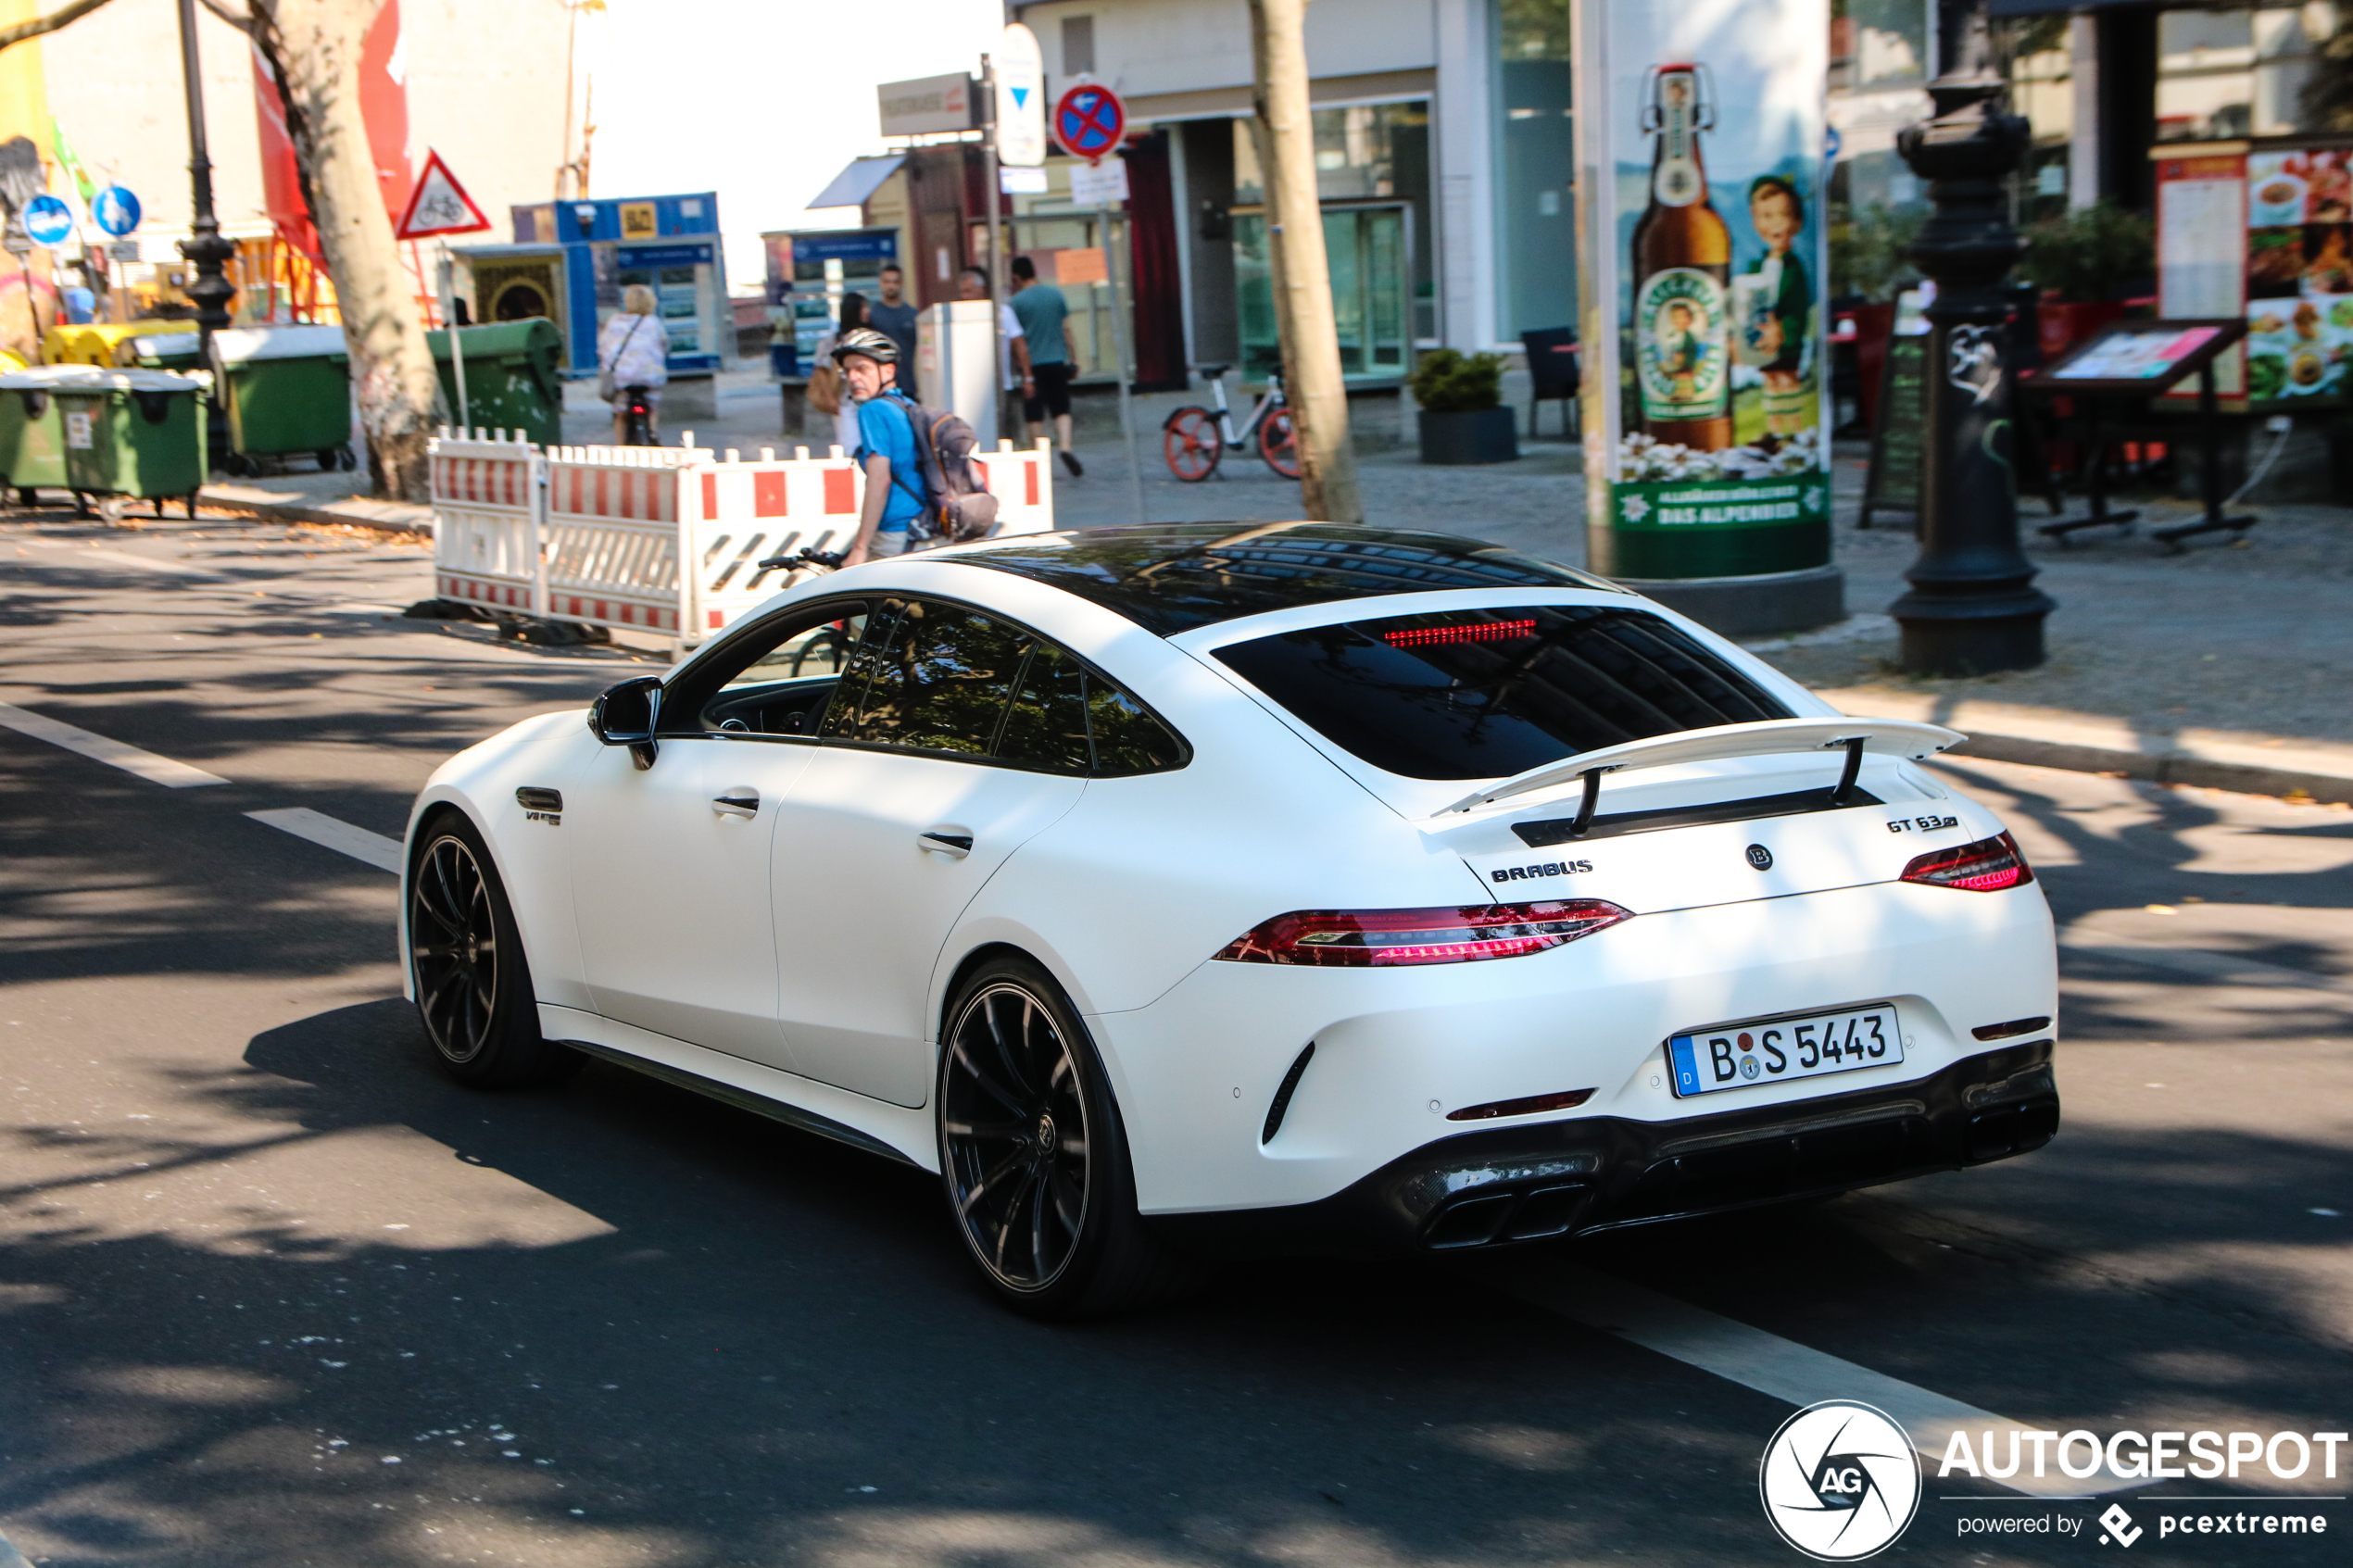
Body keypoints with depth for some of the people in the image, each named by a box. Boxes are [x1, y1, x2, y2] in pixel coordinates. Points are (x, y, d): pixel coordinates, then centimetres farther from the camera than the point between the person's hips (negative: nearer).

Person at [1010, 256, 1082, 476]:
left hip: (1032, 364, -3)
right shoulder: (1056, 293, 2)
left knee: (1035, 415, 4)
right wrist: (1070, 358, 15)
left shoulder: (1017, 301, -7)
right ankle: (1065, 446, -13)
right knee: (1062, 410, 9)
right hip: (1057, 361, 3)